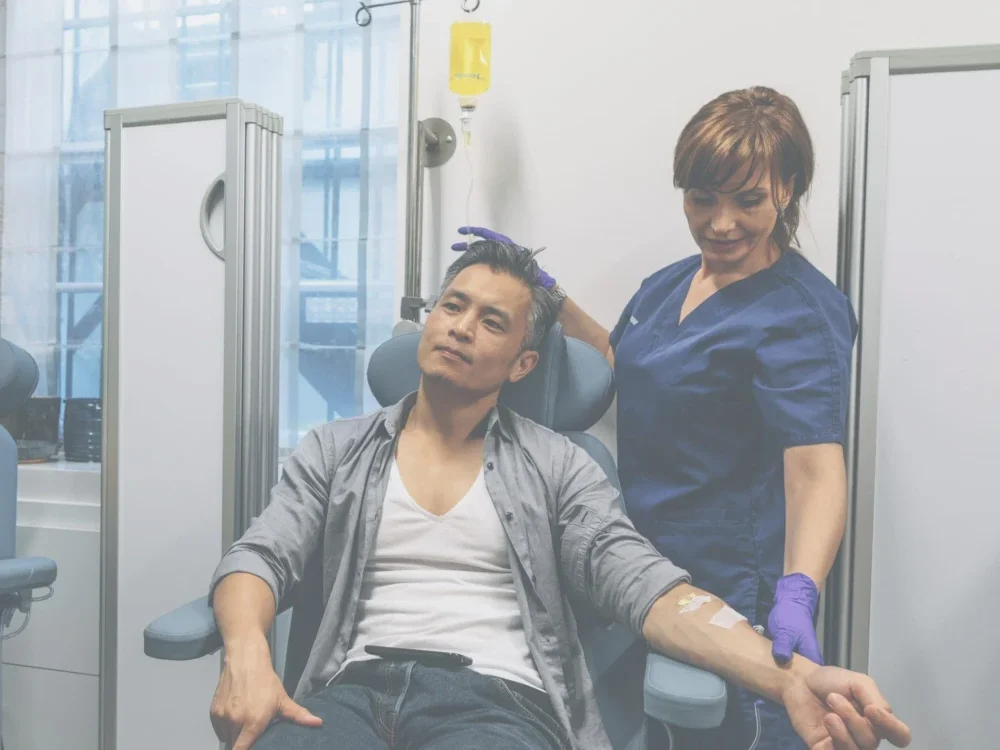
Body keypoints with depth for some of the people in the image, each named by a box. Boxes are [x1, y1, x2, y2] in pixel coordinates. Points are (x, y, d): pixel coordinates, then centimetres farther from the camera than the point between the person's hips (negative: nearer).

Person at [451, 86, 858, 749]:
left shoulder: (801, 313, -17)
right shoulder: (670, 282, 6)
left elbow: (816, 470, -25)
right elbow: (627, 368, 21)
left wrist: (798, 596, -40)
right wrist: (546, 293, 12)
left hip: (730, 589, -7)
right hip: (645, 567, 8)